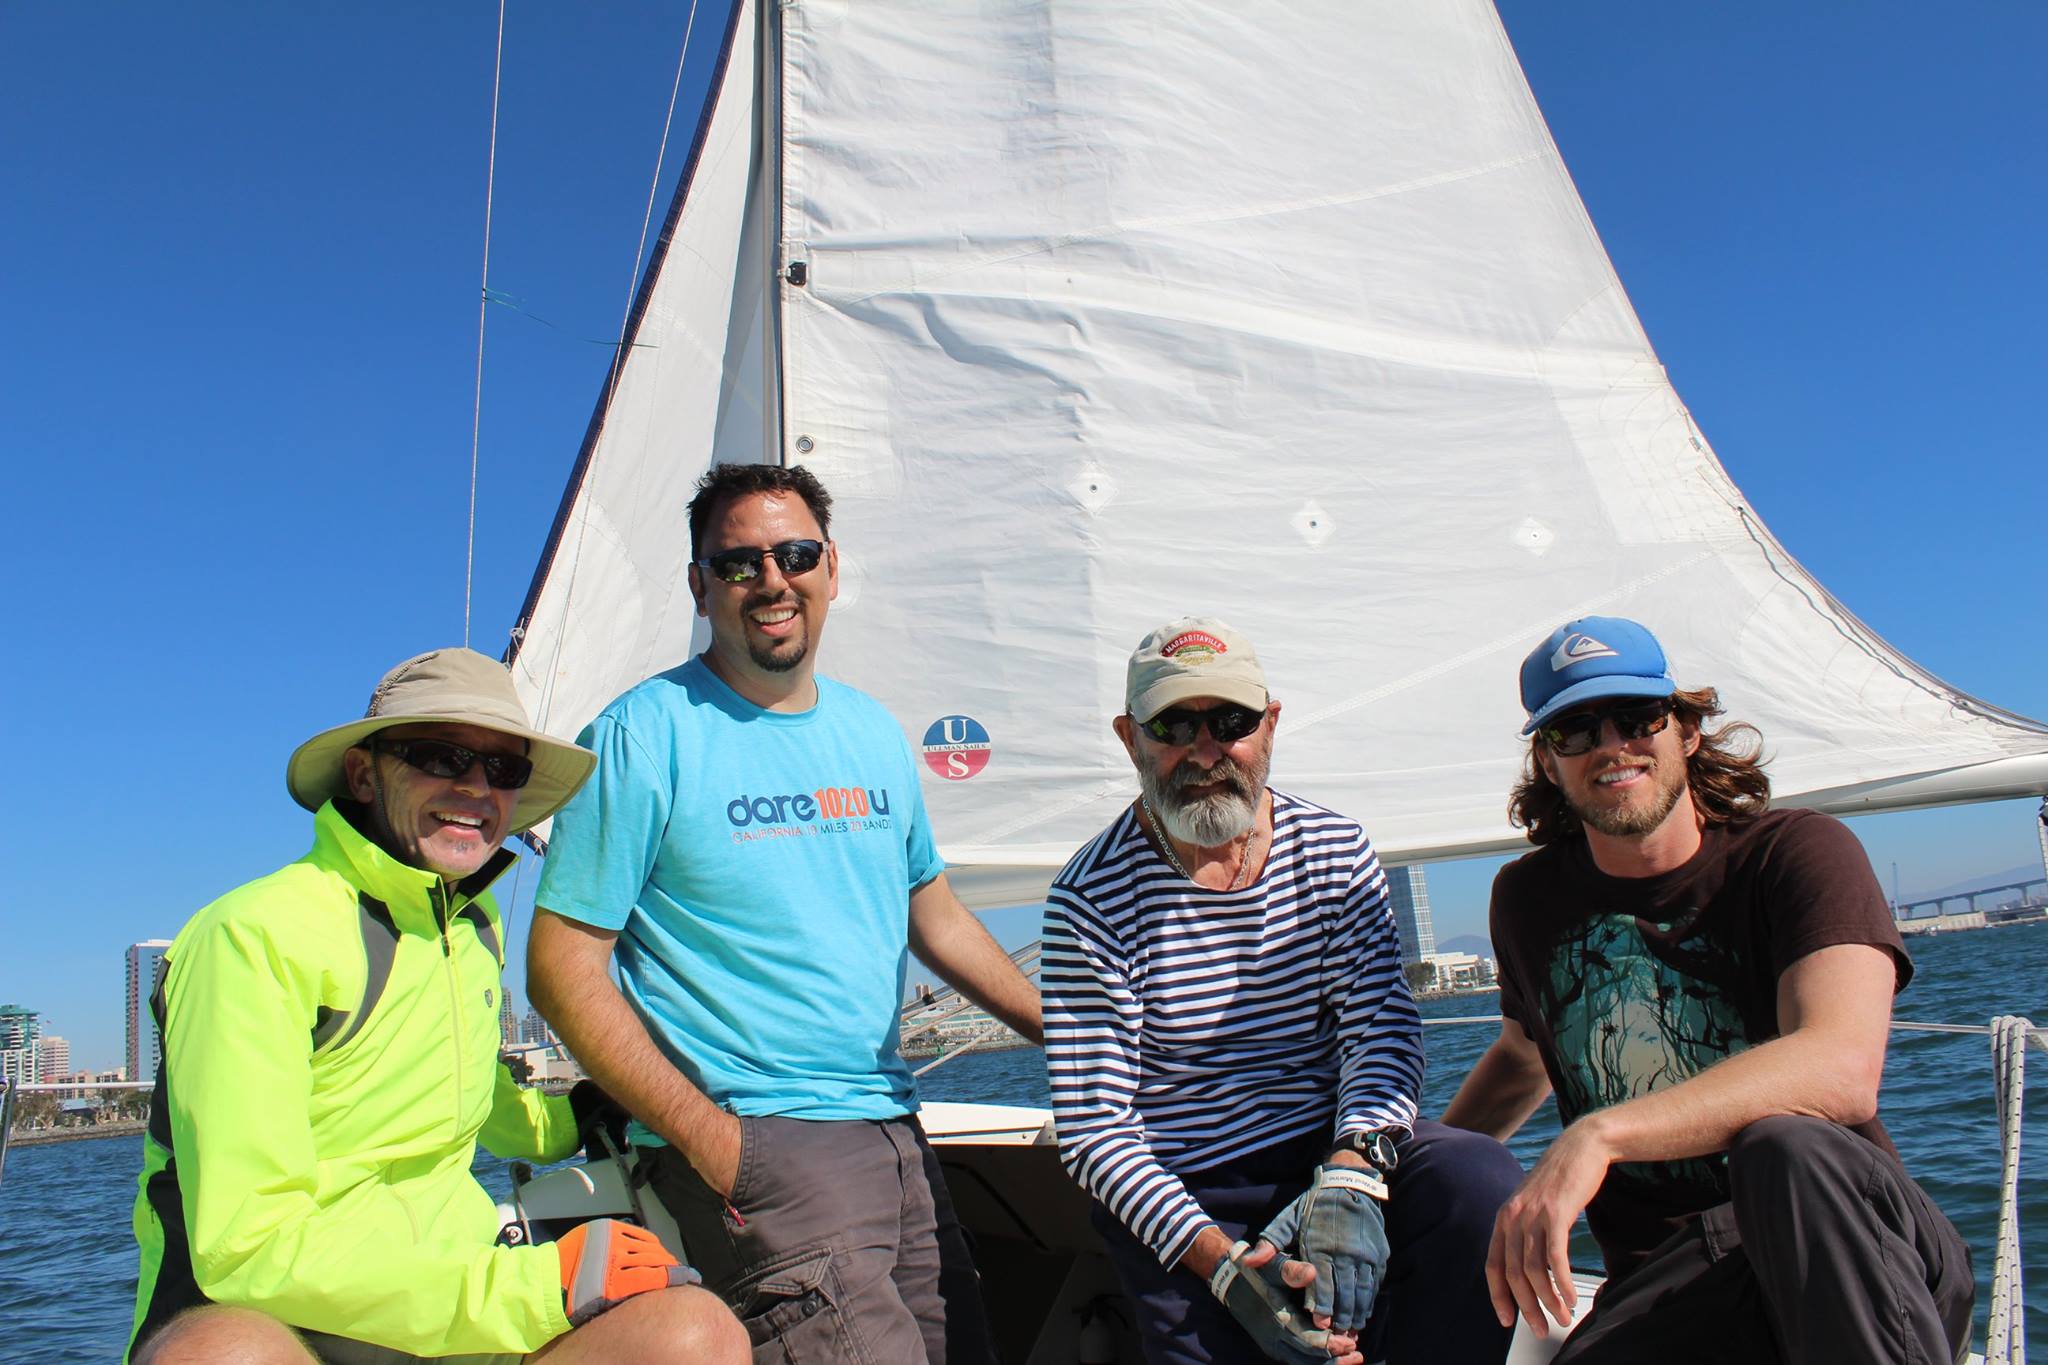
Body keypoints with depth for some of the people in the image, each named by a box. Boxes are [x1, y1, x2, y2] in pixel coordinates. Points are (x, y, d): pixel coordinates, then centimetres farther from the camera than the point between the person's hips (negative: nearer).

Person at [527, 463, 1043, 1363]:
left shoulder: (873, 732, 12)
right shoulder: (646, 735, -8)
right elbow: (564, 969, -9)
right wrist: (707, 1137, -15)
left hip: (896, 1130, 6)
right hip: (754, 1143, -6)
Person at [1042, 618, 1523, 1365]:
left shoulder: (1335, 851, 0)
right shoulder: (1091, 897, -10)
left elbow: (1384, 1031, -5)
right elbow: (1092, 1125, -12)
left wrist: (1351, 1177, -24)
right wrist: (1219, 1262, -23)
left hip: (1333, 1152, 3)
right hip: (1182, 1203, -2)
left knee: (1481, 1183, -22)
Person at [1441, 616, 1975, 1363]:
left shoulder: (1799, 851, -5)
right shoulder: (1529, 899, 8)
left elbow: (1842, 1066, -25)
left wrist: (1601, 1134, -35)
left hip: (1847, 1252, 0)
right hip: (1669, 1285, 1)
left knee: (1784, 1145, -36)